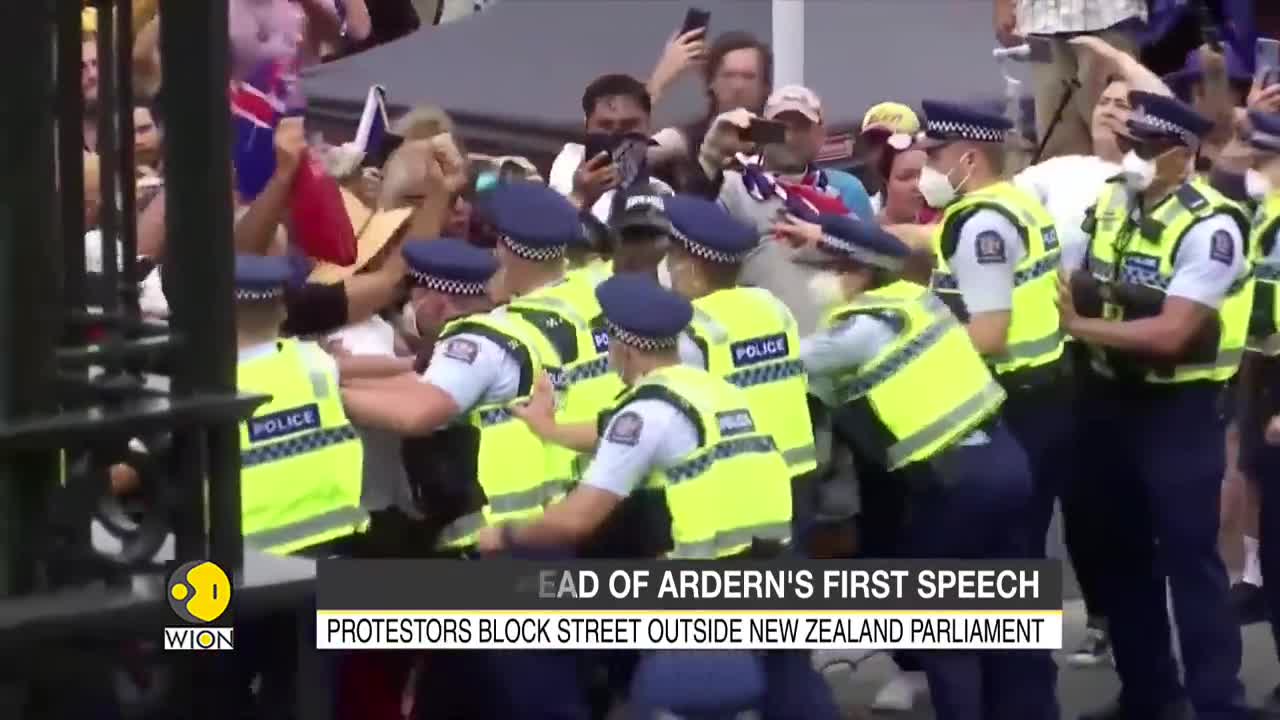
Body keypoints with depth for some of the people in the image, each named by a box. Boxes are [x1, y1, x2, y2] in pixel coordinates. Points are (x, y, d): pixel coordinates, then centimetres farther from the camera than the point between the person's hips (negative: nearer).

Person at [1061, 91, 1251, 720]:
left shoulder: (1209, 227, -19)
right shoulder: (1108, 201, 3)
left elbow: (1168, 334, -23)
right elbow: (1080, 289, 14)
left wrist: (1080, 326, -19)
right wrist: (1066, 293, -7)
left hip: (1179, 410, -7)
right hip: (1109, 399, 7)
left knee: (1188, 560, -4)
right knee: (1124, 554, 16)